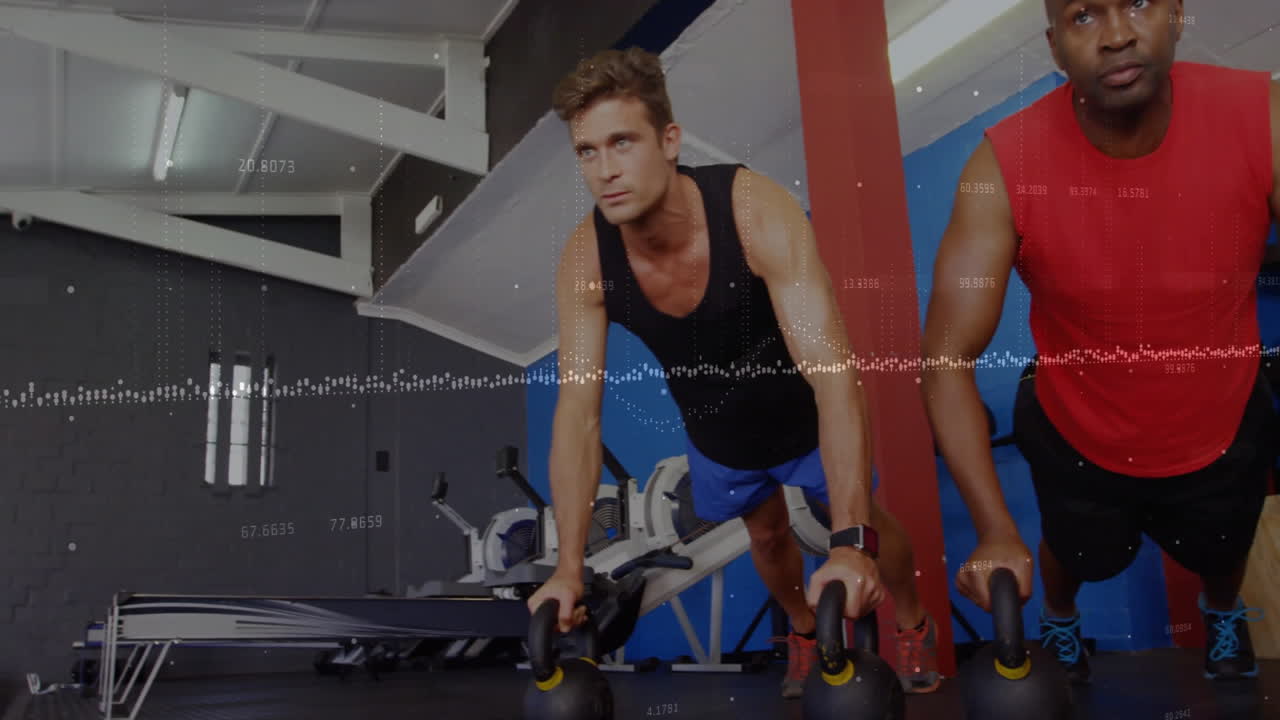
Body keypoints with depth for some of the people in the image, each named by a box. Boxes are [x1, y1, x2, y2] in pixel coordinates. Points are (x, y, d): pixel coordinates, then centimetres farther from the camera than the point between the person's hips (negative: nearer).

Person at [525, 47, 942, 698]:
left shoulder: (758, 212, -39)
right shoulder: (585, 261, -28)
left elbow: (832, 375, -44)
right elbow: (577, 412, -25)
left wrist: (851, 541, -52)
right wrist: (569, 567, -32)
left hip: (806, 416, -3)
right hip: (716, 436, 3)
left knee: (867, 520, 17)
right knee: (766, 534, 24)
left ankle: (914, 624, 48)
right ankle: (803, 631, 55)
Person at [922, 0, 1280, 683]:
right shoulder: (1004, 166, -30)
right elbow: (947, 357, -29)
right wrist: (996, 532, -40)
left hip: (1222, 429, 1)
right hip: (1078, 436, -1)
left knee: (1220, 551, 32)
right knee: (1080, 555, 30)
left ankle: (1224, 613, 71)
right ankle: (1059, 621, 68)